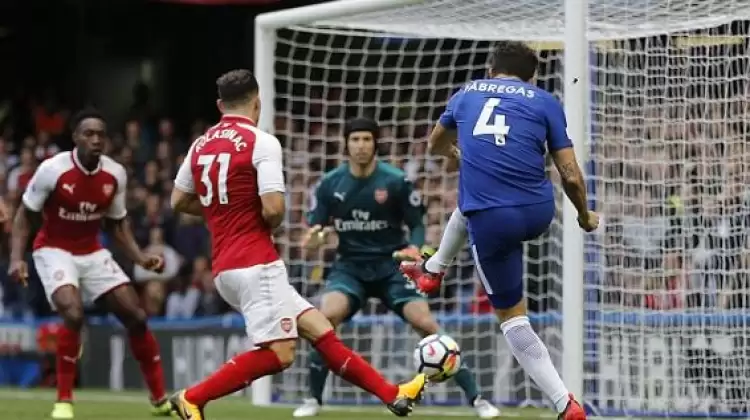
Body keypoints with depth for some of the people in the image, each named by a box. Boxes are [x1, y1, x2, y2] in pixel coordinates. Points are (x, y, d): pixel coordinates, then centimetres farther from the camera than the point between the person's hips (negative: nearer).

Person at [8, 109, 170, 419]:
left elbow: (117, 223, 9)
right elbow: (25, 216, -8)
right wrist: (17, 257, -20)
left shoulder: (115, 175, -7)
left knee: (136, 317, -1)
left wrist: (140, 258, -4)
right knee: (73, 314, -29)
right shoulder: (52, 170, -19)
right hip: (54, 251, -5)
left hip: (92, 252, 5)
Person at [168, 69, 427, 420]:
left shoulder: (201, 145, 12)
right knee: (277, 354, -11)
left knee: (319, 329, 8)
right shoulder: (262, 142, -10)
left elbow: (178, 202, 20)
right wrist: (269, 225, 4)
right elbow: (273, 208, -18)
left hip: (225, 267, 9)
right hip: (256, 264, -9)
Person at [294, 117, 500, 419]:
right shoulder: (329, 185, -3)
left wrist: (414, 247, -24)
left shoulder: (396, 181, -9)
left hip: (391, 265, -1)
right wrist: (314, 239, -22)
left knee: (426, 323, -16)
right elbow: (314, 230, 3)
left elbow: (417, 224, -2)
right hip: (350, 266, 1)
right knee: (326, 317, -26)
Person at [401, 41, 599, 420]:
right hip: (539, 213, 2)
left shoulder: (467, 93, 16)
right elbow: (570, 176, 5)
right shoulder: (544, 102, 10)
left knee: (511, 315, 13)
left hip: (491, 221, -2)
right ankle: (433, 272, 54)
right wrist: (585, 218, 24)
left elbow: (436, 144, 36)